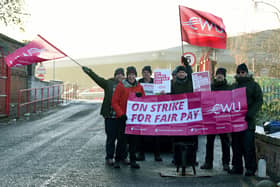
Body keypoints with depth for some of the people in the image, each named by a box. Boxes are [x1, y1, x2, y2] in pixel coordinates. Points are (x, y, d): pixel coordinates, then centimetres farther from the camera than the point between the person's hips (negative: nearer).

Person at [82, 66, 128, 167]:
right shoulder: (108, 83, 6)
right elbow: (97, 79, -2)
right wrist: (89, 71, -13)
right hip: (110, 116, -1)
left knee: (122, 138, 7)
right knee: (111, 137, 3)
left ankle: (121, 157, 21)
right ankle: (109, 157, 13)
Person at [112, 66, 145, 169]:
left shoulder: (139, 87, 10)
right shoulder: (121, 86, -3)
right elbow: (114, 102, -5)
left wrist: (140, 97, -6)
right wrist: (121, 114, -14)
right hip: (124, 117, -4)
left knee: (134, 139, 5)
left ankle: (133, 161, 11)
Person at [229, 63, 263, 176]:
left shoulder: (254, 85, 3)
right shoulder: (233, 86, 17)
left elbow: (259, 101, -4)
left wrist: (250, 114, -17)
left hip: (248, 121, -5)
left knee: (248, 145, -7)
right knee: (236, 145, 8)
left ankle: (250, 168, -1)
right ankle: (237, 167, 15)